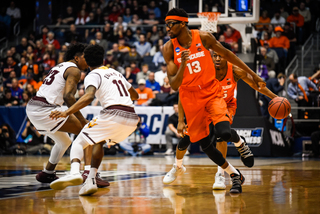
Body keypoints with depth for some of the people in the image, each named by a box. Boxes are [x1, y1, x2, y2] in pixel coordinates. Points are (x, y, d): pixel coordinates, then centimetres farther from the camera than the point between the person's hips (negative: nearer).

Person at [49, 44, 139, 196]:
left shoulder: (93, 75, 4)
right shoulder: (116, 73, 26)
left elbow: (89, 96, -18)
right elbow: (135, 96, 37)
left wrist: (67, 112, -23)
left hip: (113, 115, -7)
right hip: (132, 118, 7)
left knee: (79, 142, 3)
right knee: (98, 142, 29)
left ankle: (75, 172, -27)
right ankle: (91, 180, 11)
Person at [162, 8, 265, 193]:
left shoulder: (203, 37, -11)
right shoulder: (169, 48, -10)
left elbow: (226, 54, 5)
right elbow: (174, 85, -14)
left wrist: (253, 75, 7)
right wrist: (183, 65, -33)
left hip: (212, 91, -2)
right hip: (190, 97, 2)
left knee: (224, 133, -22)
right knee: (205, 145, 3)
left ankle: (239, 143, 15)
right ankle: (235, 176, 21)